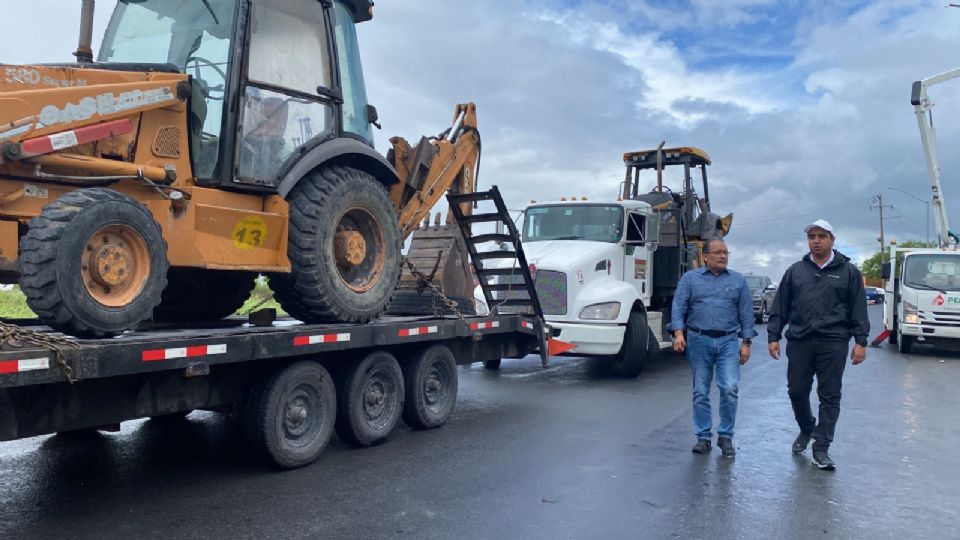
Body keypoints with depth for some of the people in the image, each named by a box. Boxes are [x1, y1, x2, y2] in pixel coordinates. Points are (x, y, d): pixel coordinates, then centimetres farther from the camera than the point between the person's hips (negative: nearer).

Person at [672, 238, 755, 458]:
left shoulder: (738, 281, 11)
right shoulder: (690, 278, 8)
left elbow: (746, 313, 9)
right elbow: (679, 308, 0)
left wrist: (746, 343, 2)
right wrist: (679, 333, -14)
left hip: (728, 341, 0)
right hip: (699, 341, 0)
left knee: (729, 389, -9)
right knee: (700, 392, 5)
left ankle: (726, 436, 7)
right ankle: (703, 437, 15)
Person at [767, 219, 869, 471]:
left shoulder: (848, 271, 6)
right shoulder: (795, 271, 11)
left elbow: (859, 309, 3)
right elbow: (780, 307, 10)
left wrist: (860, 341, -3)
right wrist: (773, 336, 4)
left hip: (833, 343, -2)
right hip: (799, 341, 2)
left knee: (829, 396, 1)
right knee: (797, 391, 6)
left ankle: (821, 448, 10)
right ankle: (806, 430, 32)